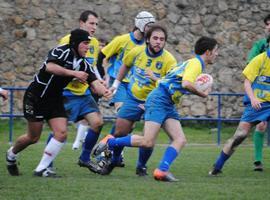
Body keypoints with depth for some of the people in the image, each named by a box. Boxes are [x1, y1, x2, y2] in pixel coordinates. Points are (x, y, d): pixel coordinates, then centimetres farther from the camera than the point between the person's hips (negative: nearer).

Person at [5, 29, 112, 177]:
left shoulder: (83, 64, 2)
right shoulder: (62, 51, -19)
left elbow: (94, 82, -9)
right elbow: (50, 67, -38)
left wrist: (104, 91, -31)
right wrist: (73, 73, -38)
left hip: (55, 100, 6)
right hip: (36, 97, -6)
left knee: (61, 134, -10)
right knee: (33, 137, 2)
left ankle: (41, 169, -1)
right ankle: (11, 154, 33)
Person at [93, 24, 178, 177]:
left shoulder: (169, 60, -19)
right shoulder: (137, 52, -9)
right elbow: (126, 65, 13)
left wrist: (156, 79, -40)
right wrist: (116, 84, 20)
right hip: (133, 98, 3)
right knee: (120, 131, 4)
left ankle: (141, 166, 12)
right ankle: (113, 160, 29)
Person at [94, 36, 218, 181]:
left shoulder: (194, 63, 22)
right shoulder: (196, 63, -8)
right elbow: (186, 84, -24)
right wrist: (202, 94, -11)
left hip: (168, 104, 10)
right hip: (159, 99, -10)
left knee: (180, 140, -7)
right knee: (147, 142, -17)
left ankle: (162, 171, -18)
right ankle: (110, 142, -2)